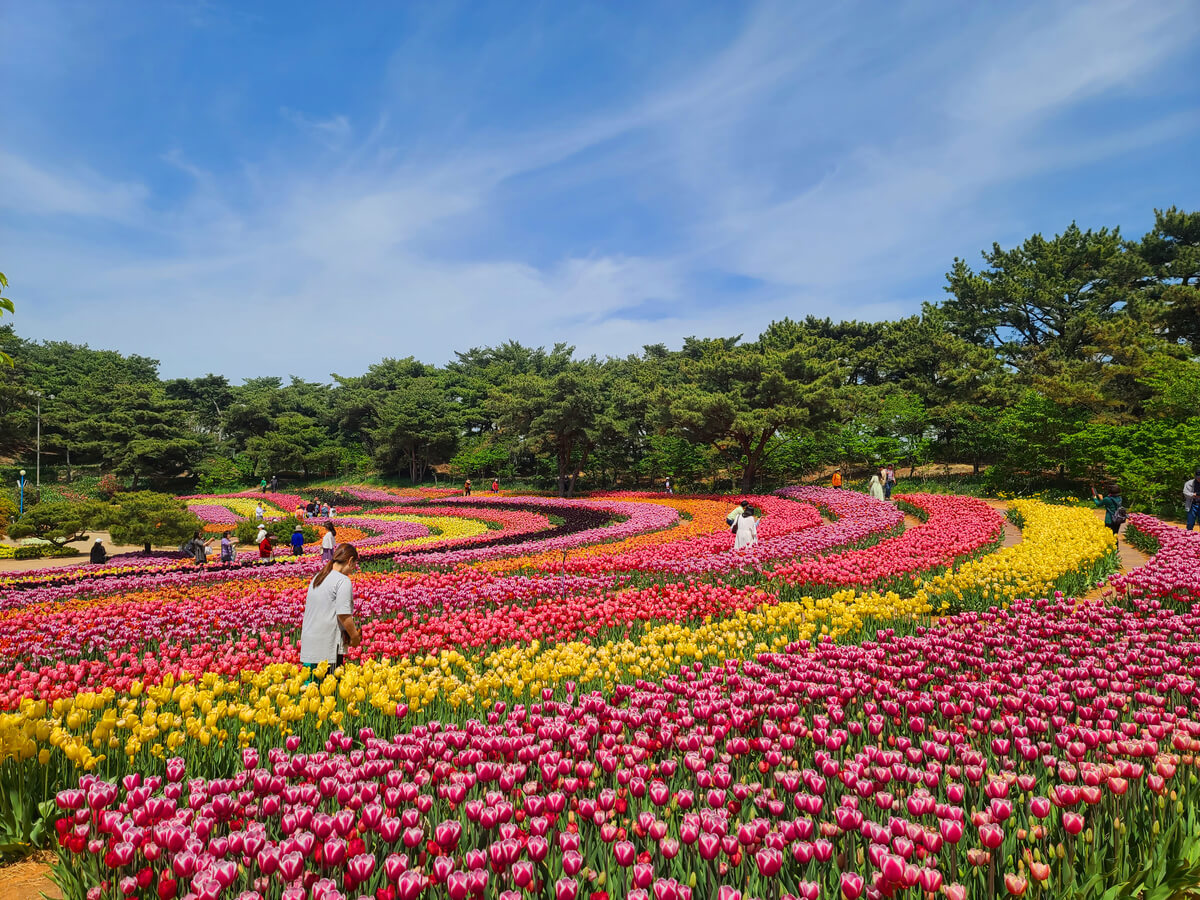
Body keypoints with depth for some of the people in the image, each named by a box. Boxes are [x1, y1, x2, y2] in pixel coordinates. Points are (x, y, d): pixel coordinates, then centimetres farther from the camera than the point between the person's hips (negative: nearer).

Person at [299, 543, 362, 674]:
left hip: (308, 645, 8)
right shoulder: (343, 581, -12)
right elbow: (343, 614, -18)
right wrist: (355, 637, -6)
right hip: (328, 646, -8)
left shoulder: (317, 578, 13)